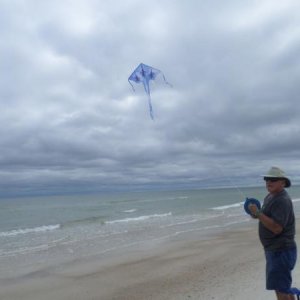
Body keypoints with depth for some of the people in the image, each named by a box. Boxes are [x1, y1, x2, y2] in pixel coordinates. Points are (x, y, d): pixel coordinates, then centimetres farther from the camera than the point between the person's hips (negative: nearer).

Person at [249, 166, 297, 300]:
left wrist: (258, 213, -29)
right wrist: (257, 214, 1)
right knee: (283, 286, 24)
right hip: (274, 249, 10)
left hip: (281, 251, -10)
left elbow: (277, 228, -29)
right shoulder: (270, 197, 10)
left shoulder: (282, 200, -21)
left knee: (280, 288, -4)